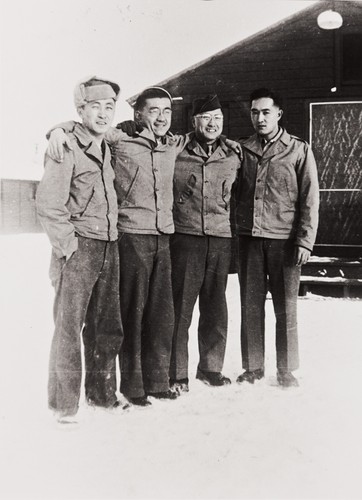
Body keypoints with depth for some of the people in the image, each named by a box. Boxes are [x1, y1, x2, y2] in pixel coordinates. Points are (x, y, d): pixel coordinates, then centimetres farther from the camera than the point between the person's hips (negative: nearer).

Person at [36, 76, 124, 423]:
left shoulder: (107, 148, 15)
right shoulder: (66, 147, -8)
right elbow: (48, 205, -13)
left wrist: (111, 239, 15)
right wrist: (69, 246, -14)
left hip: (108, 248, 7)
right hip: (79, 248, -7)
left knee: (107, 327, 11)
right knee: (69, 326, -2)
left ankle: (102, 394, 25)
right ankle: (64, 404, 9)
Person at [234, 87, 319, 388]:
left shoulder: (299, 150, 2)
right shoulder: (242, 150, 10)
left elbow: (310, 199, 0)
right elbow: (233, 195, 13)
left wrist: (305, 241, -7)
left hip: (284, 239, -2)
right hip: (249, 239, 3)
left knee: (286, 307, 3)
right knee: (250, 305, 7)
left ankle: (287, 370, 15)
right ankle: (253, 367, 18)